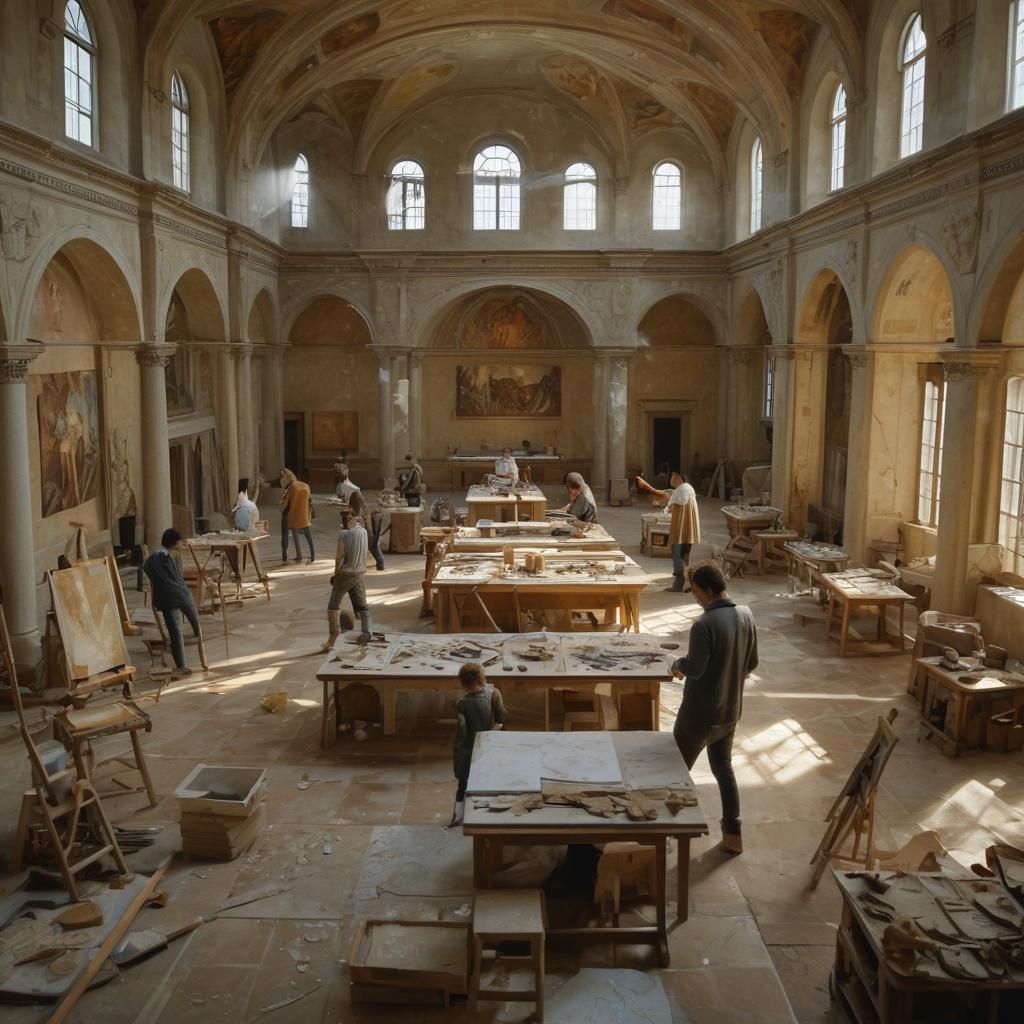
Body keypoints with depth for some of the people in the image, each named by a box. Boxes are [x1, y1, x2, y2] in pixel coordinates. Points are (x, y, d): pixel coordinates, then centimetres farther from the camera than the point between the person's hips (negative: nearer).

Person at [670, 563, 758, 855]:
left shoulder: (704, 625, -26)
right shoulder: (746, 615, -2)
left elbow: (694, 669, -23)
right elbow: (751, 663, 7)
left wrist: (677, 664, -2)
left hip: (700, 713, -7)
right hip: (730, 710, 7)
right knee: (723, 767, 21)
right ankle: (733, 833, 24)